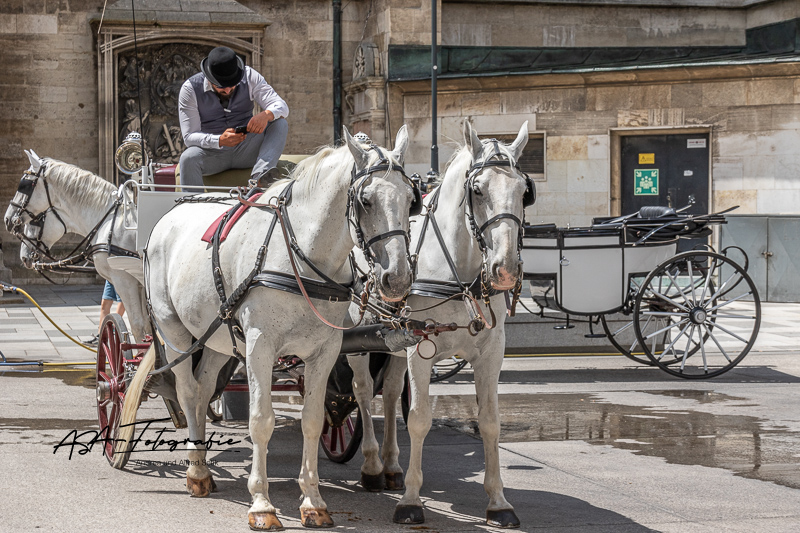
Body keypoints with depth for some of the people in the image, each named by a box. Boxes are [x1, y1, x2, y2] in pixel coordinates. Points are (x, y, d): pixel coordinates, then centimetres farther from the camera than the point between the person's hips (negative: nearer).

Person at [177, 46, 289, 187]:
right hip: (212, 153, -2)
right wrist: (220, 141, -33)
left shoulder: (249, 77, -3)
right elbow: (189, 137, -14)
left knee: (280, 124, -22)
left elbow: (281, 106, -11)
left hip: (245, 151, 2)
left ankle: (259, 176, -43)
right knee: (188, 158, -36)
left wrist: (266, 115, -36)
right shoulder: (190, 89, -9)